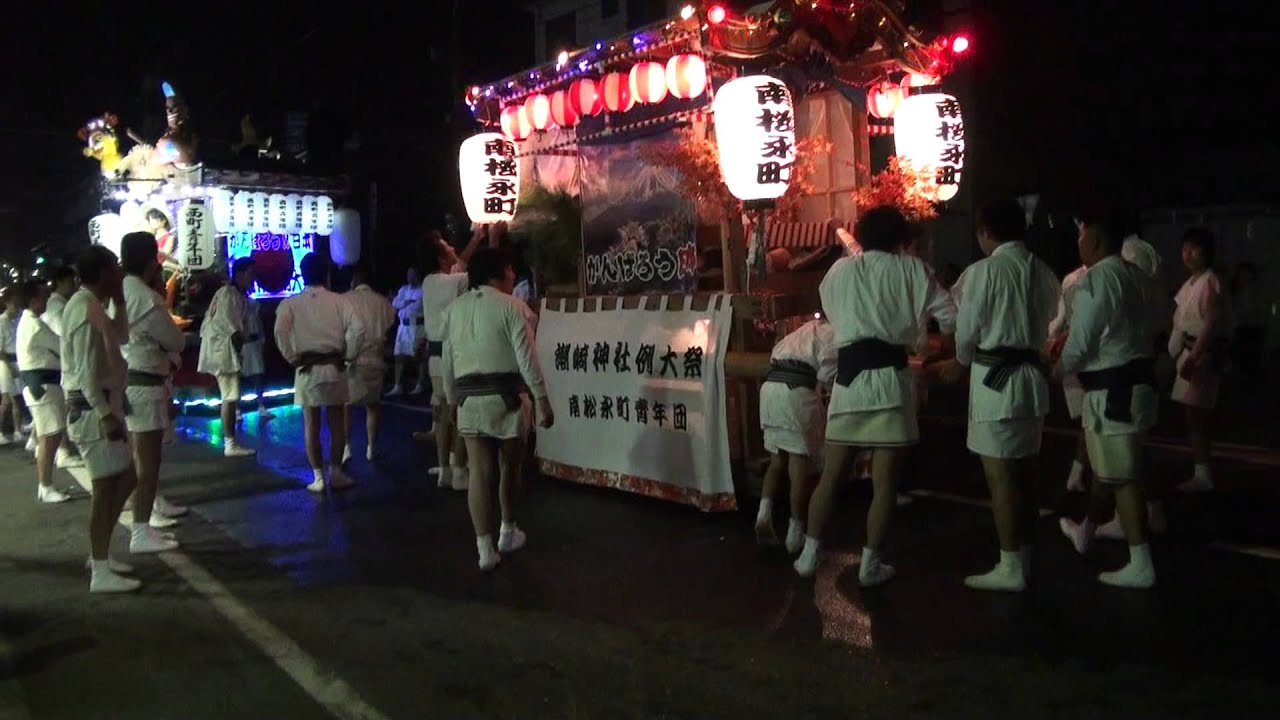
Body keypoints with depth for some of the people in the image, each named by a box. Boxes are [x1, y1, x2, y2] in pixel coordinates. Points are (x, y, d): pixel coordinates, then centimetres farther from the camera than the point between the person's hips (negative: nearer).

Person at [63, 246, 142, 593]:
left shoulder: (92, 305, 13)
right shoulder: (87, 310, -18)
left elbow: (120, 337, 28)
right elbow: (87, 371, -23)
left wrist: (119, 302, 16)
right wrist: (105, 415, -24)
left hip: (102, 405, 10)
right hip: (92, 408, -10)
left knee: (126, 479, 16)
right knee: (106, 487, -6)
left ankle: (100, 554, 25)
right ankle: (101, 572, 1)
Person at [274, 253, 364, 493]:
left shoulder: (291, 303, -1)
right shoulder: (338, 301, -1)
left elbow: (280, 332, -17)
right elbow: (358, 329, -13)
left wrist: (292, 358, -6)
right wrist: (347, 355, -1)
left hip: (306, 369, 0)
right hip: (334, 367, 0)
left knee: (311, 425, 7)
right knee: (336, 422, 11)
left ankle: (318, 477, 9)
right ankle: (336, 473, 14)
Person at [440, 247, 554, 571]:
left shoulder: (454, 308, 10)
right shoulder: (509, 305, -6)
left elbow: (447, 362, 14)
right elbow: (527, 358, -12)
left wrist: (452, 399, 24)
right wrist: (543, 400, -9)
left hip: (469, 398, 4)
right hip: (506, 396, -4)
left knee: (480, 472, 2)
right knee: (510, 467, 14)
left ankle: (485, 549, 0)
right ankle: (508, 533, 29)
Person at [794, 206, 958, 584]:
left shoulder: (839, 270, 10)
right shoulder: (910, 268, 3)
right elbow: (951, 317, 3)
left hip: (849, 373, 3)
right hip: (890, 375, -3)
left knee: (831, 474, 13)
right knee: (885, 481, 7)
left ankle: (808, 555, 18)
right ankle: (870, 564, 12)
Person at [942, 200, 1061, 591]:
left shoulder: (983, 271, -12)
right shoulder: (1044, 272, 6)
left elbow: (967, 329, -6)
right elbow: (1044, 325, 9)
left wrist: (962, 363, 15)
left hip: (995, 379, -7)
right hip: (1032, 376, 7)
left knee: (1000, 477, 0)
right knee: (1024, 473, 15)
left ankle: (1011, 568, 6)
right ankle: (1023, 558, 27)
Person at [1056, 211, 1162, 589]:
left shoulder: (1094, 280, -15)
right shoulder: (1140, 278, 8)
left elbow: (1079, 345, -16)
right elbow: (1146, 329, 13)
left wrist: (1054, 372, 2)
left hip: (1111, 389, -8)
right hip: (1139, 380, 8)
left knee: (1121, 477, 0)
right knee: (1107, 468, 22)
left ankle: (1140, 565, 7)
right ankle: (1085, 532, 40)